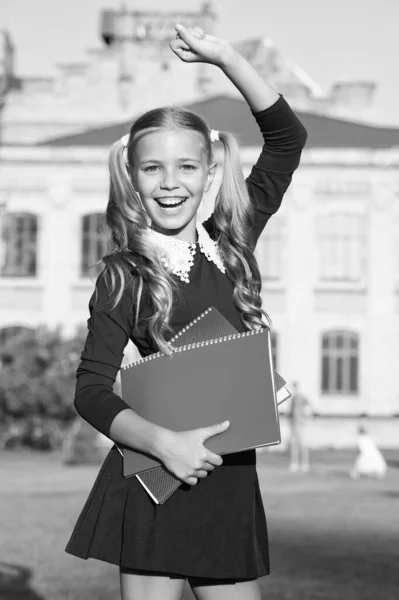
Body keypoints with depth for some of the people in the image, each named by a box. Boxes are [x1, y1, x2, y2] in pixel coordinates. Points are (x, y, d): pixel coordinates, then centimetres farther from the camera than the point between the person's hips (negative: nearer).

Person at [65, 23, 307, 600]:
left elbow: (287, 136, 6)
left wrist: (225, 55, -1)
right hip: (156, 481, -4)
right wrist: (164, 443, -21)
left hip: (230, 479, 4)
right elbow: (91, 389, -6)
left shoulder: (232, 242, 6)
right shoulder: (124, 275, -3)